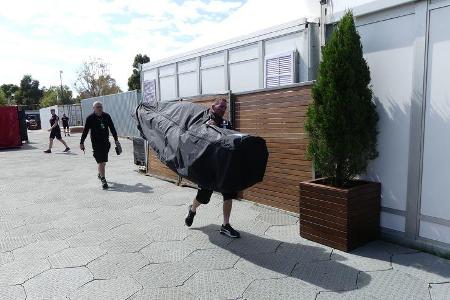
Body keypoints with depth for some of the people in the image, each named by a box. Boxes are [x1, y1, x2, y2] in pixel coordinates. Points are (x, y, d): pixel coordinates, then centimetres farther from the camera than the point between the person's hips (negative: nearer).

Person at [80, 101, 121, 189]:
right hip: (96, 142, -4)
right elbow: (85, 131, -1)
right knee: (101, 161, -9)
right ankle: (103, 180, -6)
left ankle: (100, 174, 39)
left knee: (104, 161, 15)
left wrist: (116, 140, 10)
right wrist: (81, 143, 0)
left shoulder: (107, 116, 4)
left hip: (106, 142, 4)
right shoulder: (90, 118, -5)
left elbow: (112, 129, 11)